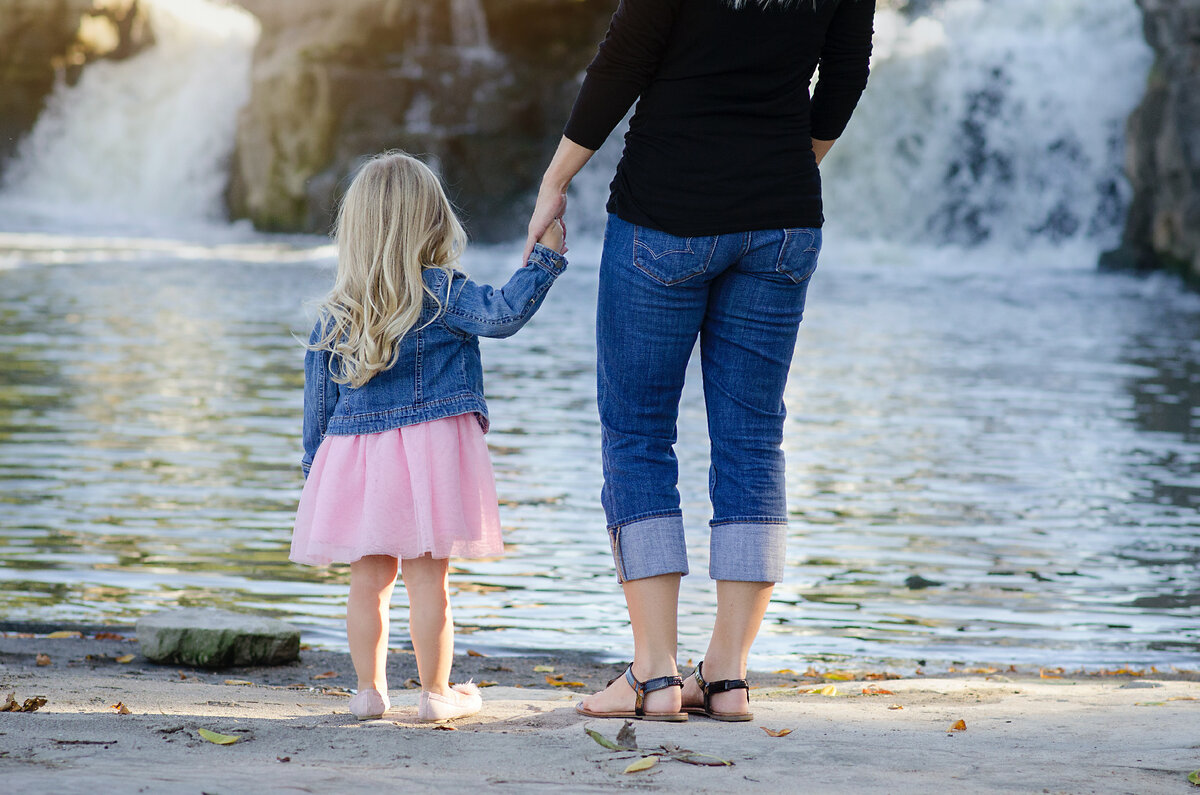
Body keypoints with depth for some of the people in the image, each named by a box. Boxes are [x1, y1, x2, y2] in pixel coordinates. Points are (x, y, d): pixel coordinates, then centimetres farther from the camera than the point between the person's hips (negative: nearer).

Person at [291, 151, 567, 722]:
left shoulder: (335, 315, 8)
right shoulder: (442, 294, -6)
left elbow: (317, 397, 12)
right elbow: (504, 313, -18)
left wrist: (314, 466, 21)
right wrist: (544, 258, -8)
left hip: (353, 450, 4)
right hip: (428, 447, -4)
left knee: (369, 579, 10)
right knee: (427, 579, 1)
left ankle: (369, 690, 15)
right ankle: (436, 693, 7)